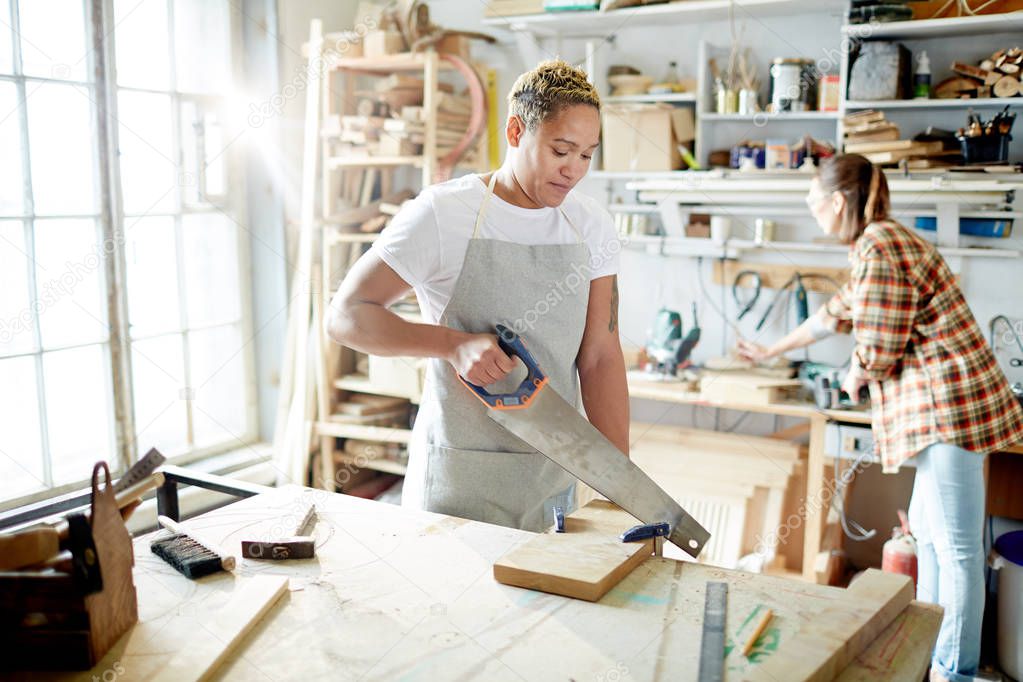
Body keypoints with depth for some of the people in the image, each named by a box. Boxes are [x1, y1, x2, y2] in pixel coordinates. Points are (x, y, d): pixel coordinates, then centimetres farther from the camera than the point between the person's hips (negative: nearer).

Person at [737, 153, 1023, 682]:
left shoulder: (879, 249, -16)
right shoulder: (882, 242, 18)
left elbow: (877, 353, -18)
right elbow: (837, 312, 31)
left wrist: (853, 377, 5)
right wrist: (771, 351, 40)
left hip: (949, 405, -11)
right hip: (943, 405, 11)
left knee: (956, 545, -2)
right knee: (927, 530, 21)